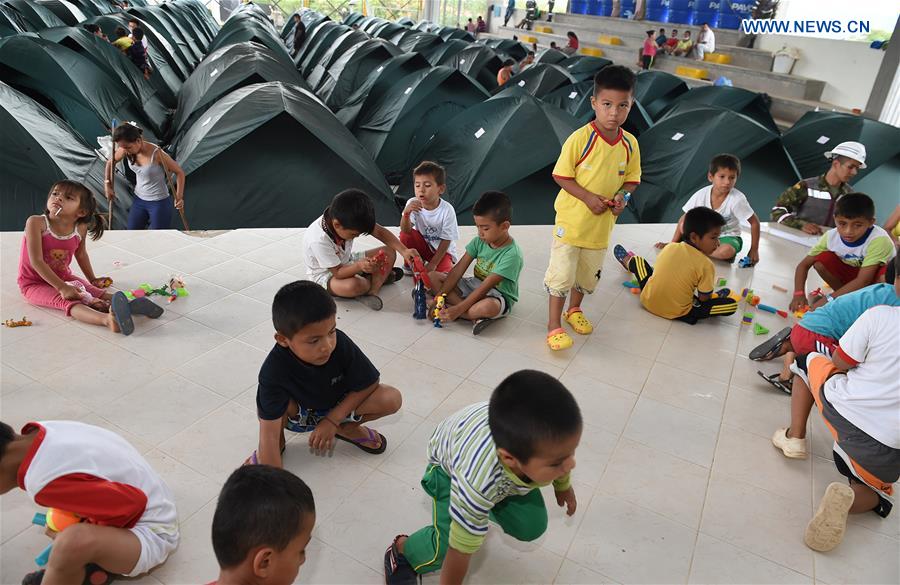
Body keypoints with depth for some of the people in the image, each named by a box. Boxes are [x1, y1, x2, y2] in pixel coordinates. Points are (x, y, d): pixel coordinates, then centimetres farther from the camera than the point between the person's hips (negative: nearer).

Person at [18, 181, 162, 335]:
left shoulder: (80, 229, -7)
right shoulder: (36, 222, -19)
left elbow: (81, 254, 13)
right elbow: (36, 261, -23)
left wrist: (92, 279, 23)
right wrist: (62, 288, -28)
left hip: (63, 277, 6)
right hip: (34, 283, -6)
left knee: (94, 290, -16)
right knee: (66, 300, -30)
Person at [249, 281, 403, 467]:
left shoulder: (341, 343, -31)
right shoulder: (274, 370, -36)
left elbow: (369, 383, -17)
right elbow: (269, 433, -36)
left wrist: (332, 421, -20)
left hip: (338, 407, 2)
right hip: (297, 414, -2)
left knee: (392, 399, -23)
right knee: (268, 403, -36)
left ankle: (347, 428, 5)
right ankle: (279, 443, -3)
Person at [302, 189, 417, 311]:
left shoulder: (349, 219, -20)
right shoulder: (318, 241, -35)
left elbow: (380, 232, -15)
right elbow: (338, 272, -29)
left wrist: (404, 250, -24)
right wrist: (359, 266, -47)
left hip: (347, 262, 7)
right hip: (325, 274, -7)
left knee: (389, 252, -5)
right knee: (353, 286, -40)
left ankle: (372, 291, -20)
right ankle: (379, 278, -7)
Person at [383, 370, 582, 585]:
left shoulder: (546, 436, -36)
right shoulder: (477, 481, -48)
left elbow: (562, 460, -8)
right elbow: (461, 549, -33)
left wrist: (564, 487, 12)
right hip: (448, 464, -4)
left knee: (531, 526, -2)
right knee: (447, 545, -19)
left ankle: (487, 504, 27)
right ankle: (402, 551, 12)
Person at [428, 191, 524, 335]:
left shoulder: (512, 255, -24)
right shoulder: (479, 241, -5)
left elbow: (485, 287, -27)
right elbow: (458, 270, -8)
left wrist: (458, 309, -29)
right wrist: (439, 296, -18)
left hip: (498, 295, -8)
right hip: (474, 286, 8)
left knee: (488, 307, -44)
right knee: (433, 276, -7)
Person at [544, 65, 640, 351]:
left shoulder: (630, 144, -4)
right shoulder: (580, 139, -19)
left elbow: (632, 177, 8)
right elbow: (561, 175, -14)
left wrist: (622, 195, -12)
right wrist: (588, 197, -22)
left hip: (602, 224, 5)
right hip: (571, 219, -5)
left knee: (588, 273, 21)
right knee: (561, 273, 0)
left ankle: (574, 310, 44)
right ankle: (554, 325, 14)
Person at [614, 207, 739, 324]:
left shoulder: (669, 247, -7)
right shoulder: (706, 264, -17)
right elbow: (704, 298, -9)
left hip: (649, 301, 4)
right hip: (677, 314, -4)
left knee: (638, 260, 29)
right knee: (732, 304, -2)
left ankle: (627, 261, 59)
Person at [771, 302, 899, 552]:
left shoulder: (879, 315, -6)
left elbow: (838, 365, 1)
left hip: (840, 410, -1)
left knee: (808, 360, 28)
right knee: (875, 494, 28)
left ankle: (795, 436, 19)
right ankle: (849, 498, -10)